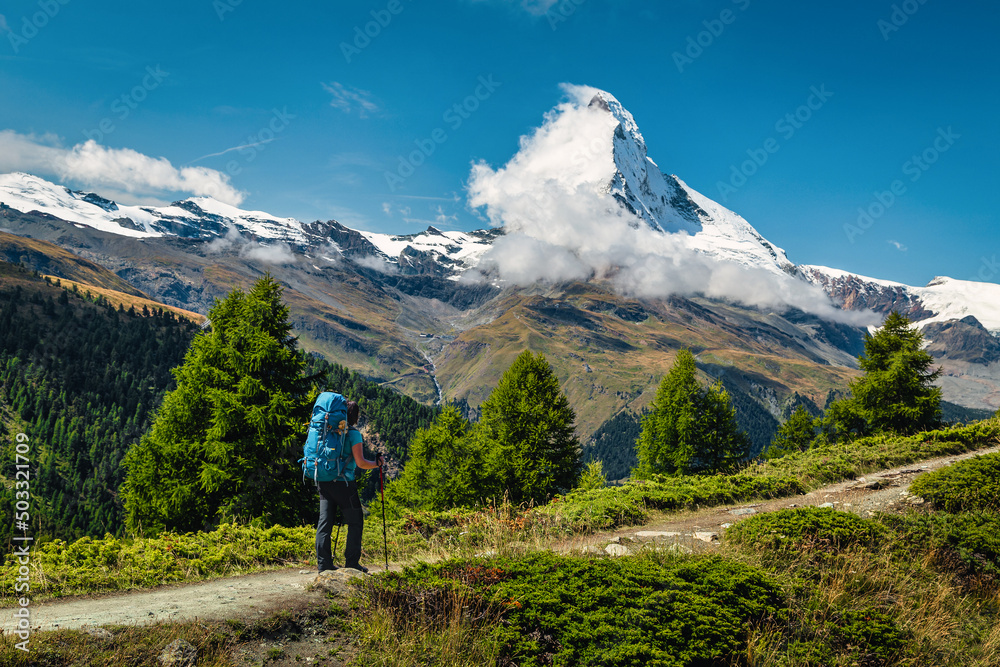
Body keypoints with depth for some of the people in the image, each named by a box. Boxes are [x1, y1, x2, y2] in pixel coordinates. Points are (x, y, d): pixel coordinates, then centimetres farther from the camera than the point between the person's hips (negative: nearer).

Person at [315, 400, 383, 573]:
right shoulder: (353, 433, -9)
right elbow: (360, 463, -12)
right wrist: (377, 463, 4)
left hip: (324, 482, 6)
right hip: (343, 483, -6)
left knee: (324, 523, 7)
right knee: (355, 522, 6)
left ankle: (323, 563, 7)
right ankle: (351, 563, 5)